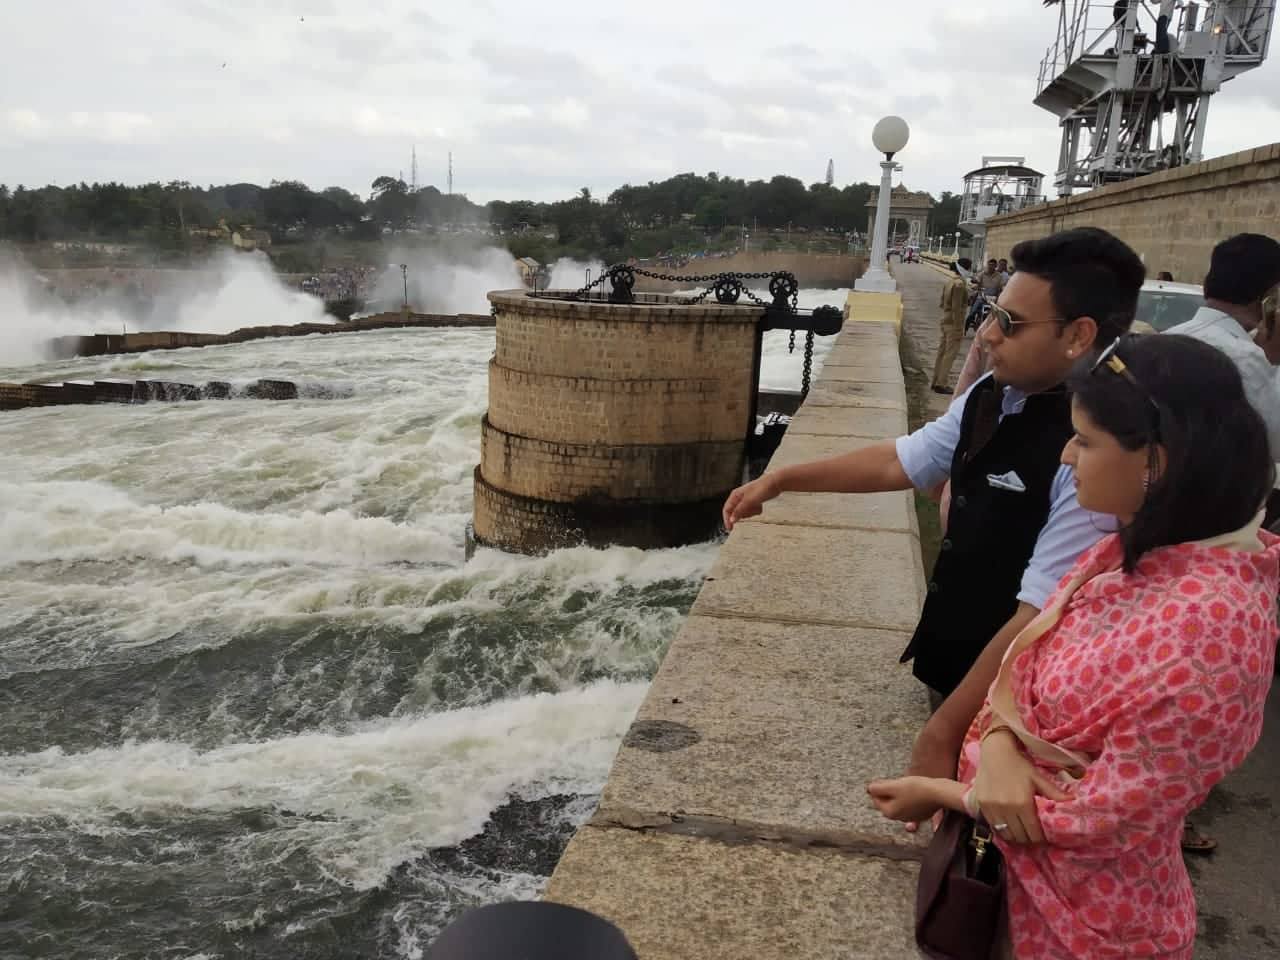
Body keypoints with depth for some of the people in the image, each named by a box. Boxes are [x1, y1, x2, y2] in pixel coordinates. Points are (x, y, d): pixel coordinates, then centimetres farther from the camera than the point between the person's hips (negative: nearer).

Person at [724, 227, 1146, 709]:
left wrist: (944, 735, -21)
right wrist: (782, 479, 10)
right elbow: (900, 461, 9)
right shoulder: (993, 395, -4)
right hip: (951, 657, 7)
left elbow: (1039, 620, -27)